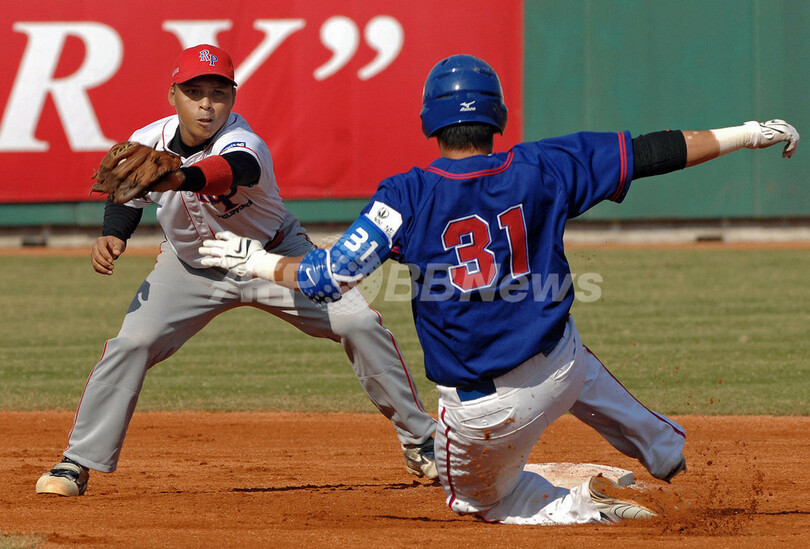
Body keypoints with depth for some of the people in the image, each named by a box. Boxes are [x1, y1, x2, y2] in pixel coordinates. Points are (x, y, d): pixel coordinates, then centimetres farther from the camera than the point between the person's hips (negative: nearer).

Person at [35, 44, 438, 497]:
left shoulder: (245, 145, -34)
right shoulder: (146, 143, -20)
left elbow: (232, 170, -61)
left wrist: (178, 179, -82)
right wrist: (114, 235, -18)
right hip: (192, 266, 3)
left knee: (360, 323, -16)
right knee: (131, 344, -15)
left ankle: (419, 441, 0)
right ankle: (79, 464, -2)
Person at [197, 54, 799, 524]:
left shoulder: (407, 196, -12)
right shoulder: (540, 169, -5)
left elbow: (327, 279, -13)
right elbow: (650, 153, 1)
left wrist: (260, 262, 6)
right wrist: (746, 134, 12)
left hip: (481, 414, -4)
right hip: (560, 371, 4)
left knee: (479, 497, 26)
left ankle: (585, 506, -2)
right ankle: (670, 454, 52)